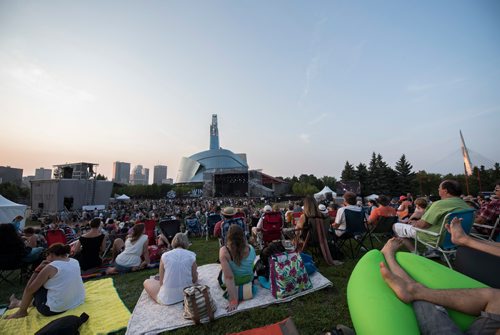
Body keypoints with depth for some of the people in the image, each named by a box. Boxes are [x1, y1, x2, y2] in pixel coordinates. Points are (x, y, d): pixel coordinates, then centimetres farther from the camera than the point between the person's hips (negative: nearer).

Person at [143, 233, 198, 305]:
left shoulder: (165, 256, -8)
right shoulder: (191, 256, -9)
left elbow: (161, 282, -3)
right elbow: (194, 280, -3)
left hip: (167, 299, -1)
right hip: (187, 295, 2)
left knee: (146, 282, 22)